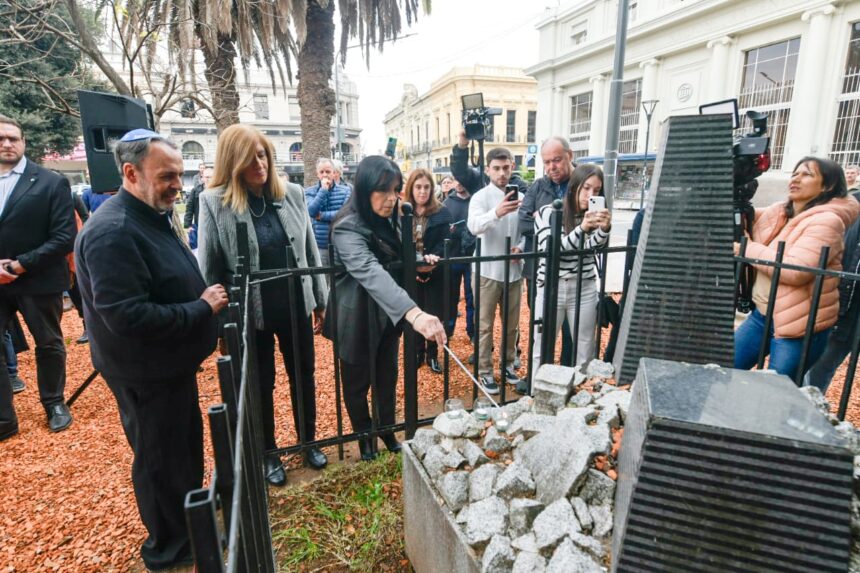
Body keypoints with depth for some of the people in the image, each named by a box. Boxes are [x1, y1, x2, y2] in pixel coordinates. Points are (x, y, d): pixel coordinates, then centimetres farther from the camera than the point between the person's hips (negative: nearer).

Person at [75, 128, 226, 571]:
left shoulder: (154, 216, 7)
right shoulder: (112, 232, -26)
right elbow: (126, 317, -31)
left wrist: (206, 295, 2)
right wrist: (202, 309, -22)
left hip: (170, 361, 10)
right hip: (145, 371, -10)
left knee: (187, 442, 24)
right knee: (161, 459, 9)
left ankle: (191, 516, 47)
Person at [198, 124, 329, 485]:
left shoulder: (292, 194, -1)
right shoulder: (214, 202, -10)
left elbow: (310, 251, 5)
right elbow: (209, 267, -7)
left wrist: (320, 300, 7)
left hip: (296, 306, 3)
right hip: (250, 313, -2)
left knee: (303, 378, 17)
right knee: (261, 386, 15)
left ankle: (308, 441, 40)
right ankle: (268, 454, 37)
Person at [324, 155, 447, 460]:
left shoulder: (389, 220, -1)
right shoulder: (348, 228, -27)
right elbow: (371, 272, -44)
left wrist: (419, 259, -8)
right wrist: (414, 312, -59)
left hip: (388, 315, 7)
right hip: (358, 318, -6)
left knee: (387, 376, 20)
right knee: (358, 382, 14)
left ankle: (388, 430, 42)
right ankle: (364, 435, 39)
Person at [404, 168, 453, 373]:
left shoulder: (442, 213, -1)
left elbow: (445, 243, -8)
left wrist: (431, 262, -22)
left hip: (435, 274, -1)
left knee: (434, 316, 7)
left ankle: (433, 355, 24)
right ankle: (418, 353, 29)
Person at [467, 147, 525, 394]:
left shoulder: (520, 197, 6)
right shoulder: (480, 197, -9)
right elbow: (473, 226, -29)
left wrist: (521, 247, -9)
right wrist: (497, 213, -46)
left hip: (514, 271, 5)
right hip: (488, 271, -5)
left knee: (512, 324, 16)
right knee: (485, 325, 5)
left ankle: (508, 365, 34)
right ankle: (485, 372, 18)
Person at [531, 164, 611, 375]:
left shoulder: (593, 216, 6)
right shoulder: (548, 212, -4)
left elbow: (591, 247, -9)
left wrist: (604, 228, -28)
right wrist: (581, 228, -25)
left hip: (585, 289, 3)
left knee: (585, 352, 11)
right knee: (542, 350, 8)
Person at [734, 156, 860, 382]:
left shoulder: (826, 222, -14)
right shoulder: (777, 213, 8)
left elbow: (796, 270, -27)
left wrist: (748, 249, -18)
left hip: (799, 326, -7)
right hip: (762, 315, 7)